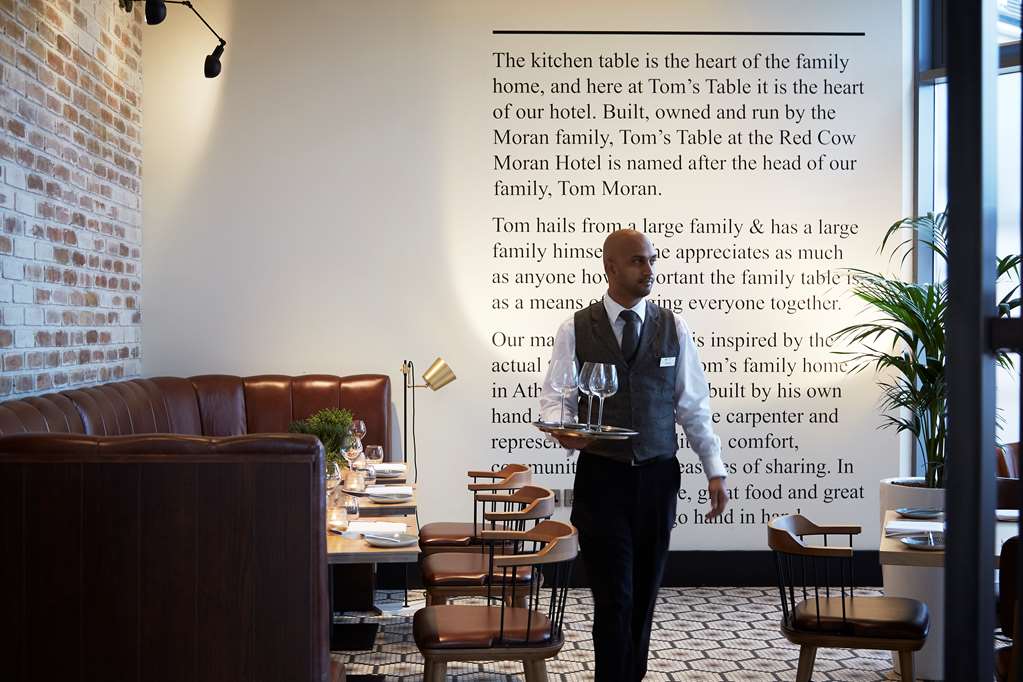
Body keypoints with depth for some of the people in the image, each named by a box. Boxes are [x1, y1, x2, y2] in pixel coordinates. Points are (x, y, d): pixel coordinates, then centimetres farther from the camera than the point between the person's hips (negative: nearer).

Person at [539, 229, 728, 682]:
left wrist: (715, 471, 1)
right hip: (601, 477, -2)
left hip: (658, 477, 2)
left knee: (644, 597, 9)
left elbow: (693, 406, 7)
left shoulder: (673, 329, 5)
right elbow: (554, 397, 0)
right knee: (614, 598, -4)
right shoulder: (576, 330, -1)